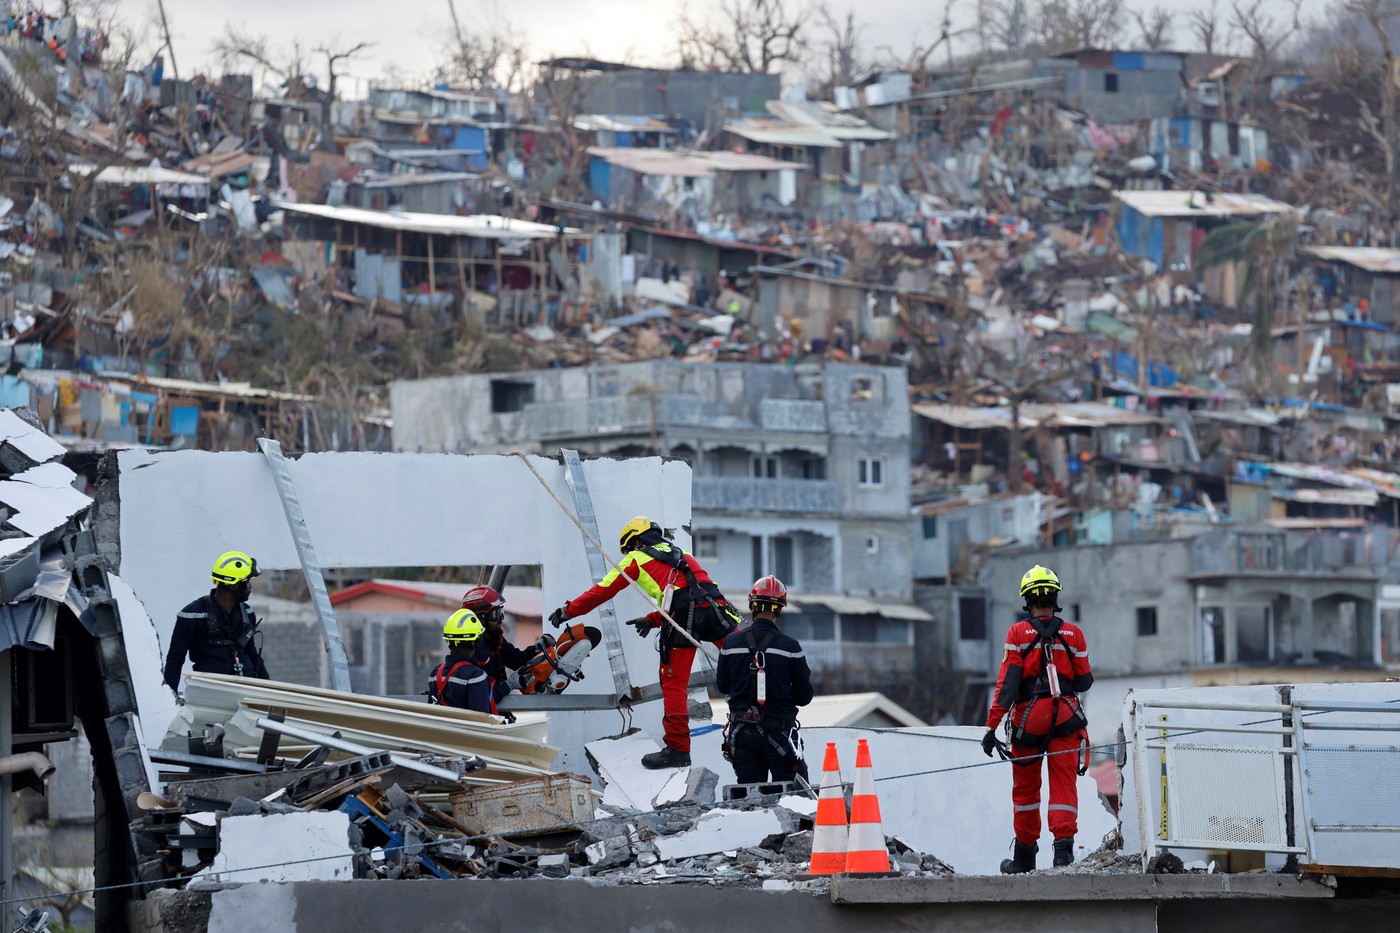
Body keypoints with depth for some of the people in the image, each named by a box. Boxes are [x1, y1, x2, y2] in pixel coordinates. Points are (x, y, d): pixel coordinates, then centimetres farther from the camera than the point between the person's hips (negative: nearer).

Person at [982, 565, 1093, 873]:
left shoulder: (1018, 634, -5)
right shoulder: (1073, 634, 0)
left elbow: (1007, 683, -10)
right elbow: (1084, 682, 5)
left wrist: (992, 726, -10)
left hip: (1028, 718, -1)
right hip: (1065, 717, 1)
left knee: (1025, 787, 12)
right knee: (1063, 785, -1)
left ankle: (1024, 856, 21)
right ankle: (1064, 841, -18)